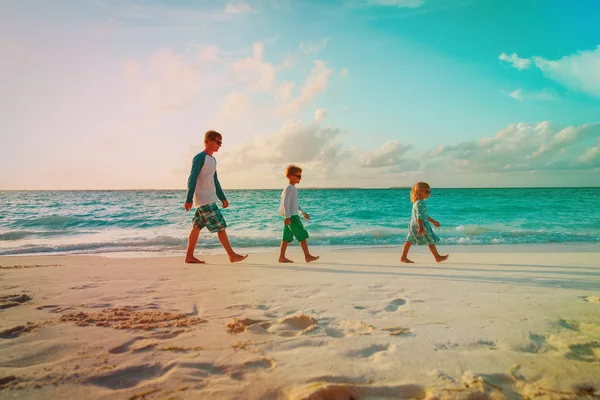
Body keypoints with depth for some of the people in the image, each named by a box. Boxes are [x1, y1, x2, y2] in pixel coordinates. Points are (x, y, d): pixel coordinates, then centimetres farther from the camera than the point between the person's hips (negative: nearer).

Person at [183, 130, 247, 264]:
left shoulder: (212, 160, 17)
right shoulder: (200, 158, -10)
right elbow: (192, 179, -15)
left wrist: (222, 198, 22)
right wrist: (189, 199, -20)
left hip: (210, 200, 9)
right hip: (204, 200, -9)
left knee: (197, 226, 9)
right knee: (220, 226, -7)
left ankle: (189, 256, 14)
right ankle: (232, 255, -2)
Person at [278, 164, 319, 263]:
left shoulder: (292, 188, 19)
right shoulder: (289, 188, -12)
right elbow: (285, 202, -21)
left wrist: (303, 212, 27)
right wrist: (287, 216, -25)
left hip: (290, 216, 10)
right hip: (291, 216, -10)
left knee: (287, 237, 8)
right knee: (302, 235, -5)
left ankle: (282, 257, 9)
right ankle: (307, 256, -1)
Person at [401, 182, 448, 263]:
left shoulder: (419, 202, 16)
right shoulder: (420, 203, -18)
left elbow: (424, 215, 25)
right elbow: (419, 216, -26)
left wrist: (433, 221, 31)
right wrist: (420, 227, -32)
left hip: (413, 225, 10)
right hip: (420, 225, -10)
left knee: (409, 240, 7)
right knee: (431, 241, 0)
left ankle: (403, 257, 7)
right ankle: (437, 257, 10)